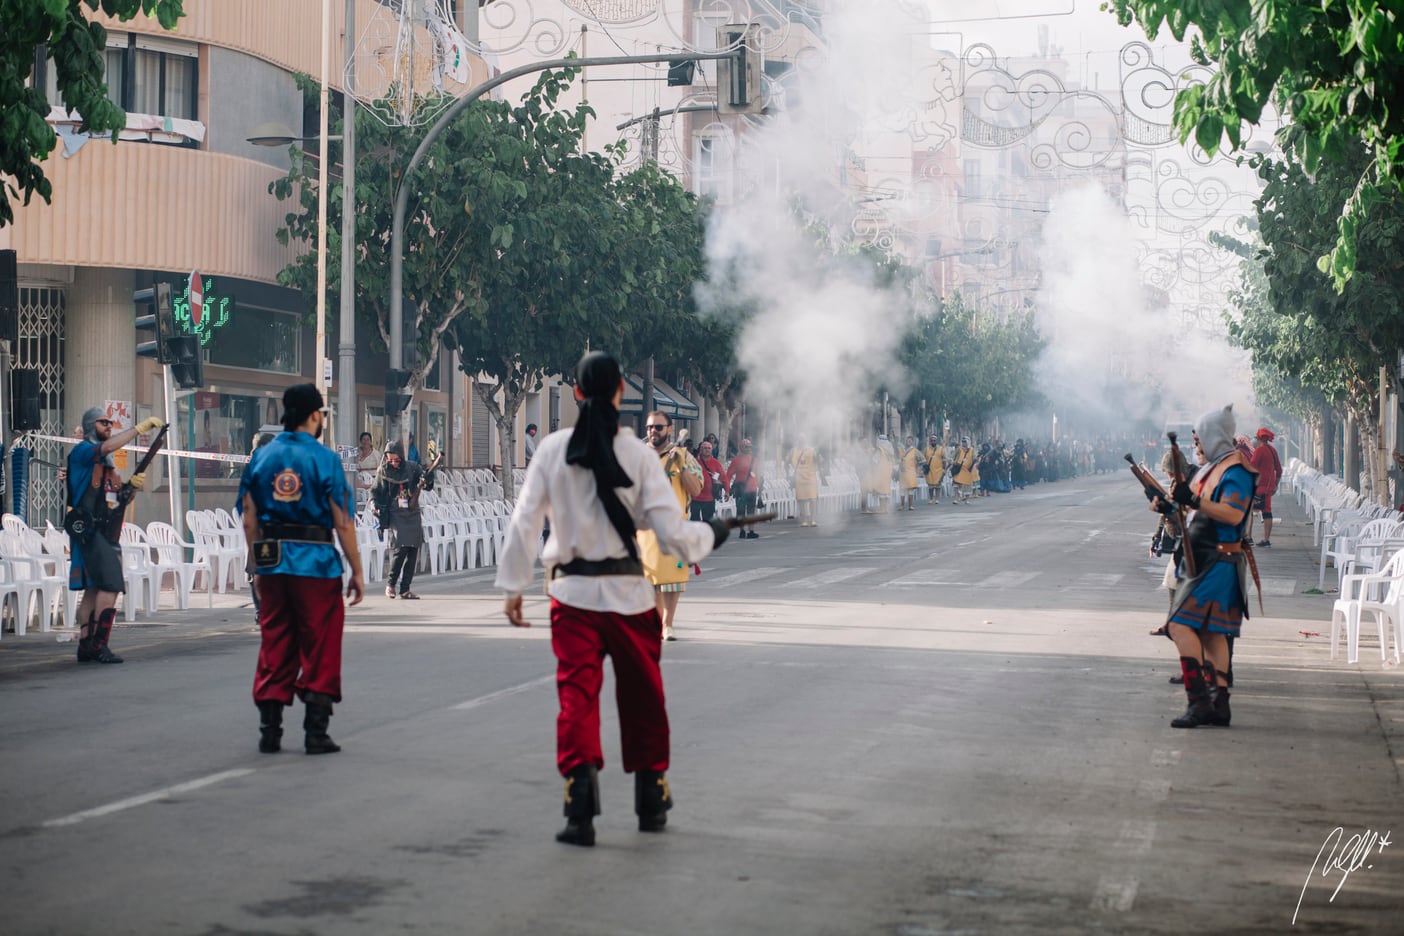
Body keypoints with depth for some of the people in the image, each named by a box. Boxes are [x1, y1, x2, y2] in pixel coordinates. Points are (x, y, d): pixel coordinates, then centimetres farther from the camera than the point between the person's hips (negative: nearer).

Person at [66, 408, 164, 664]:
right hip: (89, 531, -9)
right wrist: (140, 428, -23)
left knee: (94, 589, 9)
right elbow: (108, 446, -25)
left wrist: (131, 484, 0)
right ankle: (100, 646, -15)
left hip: (107, 533, 9)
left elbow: (114, 491, 21)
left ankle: (86, 646, 13)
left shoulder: (107, 461, 21)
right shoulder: (82, 451, -5)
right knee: (110, 586, -16)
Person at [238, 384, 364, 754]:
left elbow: (249, 519, 7)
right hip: (316, 563, -4)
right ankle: (316, 733, 6)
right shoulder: (324, 458, -8)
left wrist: (259, 566, 16)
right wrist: (356, 571, -2)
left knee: (274, 647, 12)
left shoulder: (261, 456, 5)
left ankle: (269, 731, 13)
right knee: (320, 650, 5)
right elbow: (343, 522, -9)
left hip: (272, 564, 4)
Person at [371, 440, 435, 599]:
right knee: (400, 548, -17)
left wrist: (427, 479, -17)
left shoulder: (412, 467, 3)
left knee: (413, 551, 1)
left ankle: (405, 589, 9)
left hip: (413, 514, 3)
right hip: (395, 515, -3)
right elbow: (376, 491, 9)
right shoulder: (383, 471, 1)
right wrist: (375, 504, -9)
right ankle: (391, 584, -1)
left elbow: (427, 485, 5)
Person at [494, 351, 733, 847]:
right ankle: (651, 802, 28)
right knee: (643, 698, 16)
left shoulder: (553, 449, -3)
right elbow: (671, 533, -9)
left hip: (572, 592, 0)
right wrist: (710, 535, 11)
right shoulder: (638, 453, -6)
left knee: (576, 698, 1)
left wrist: (513, 586, 5)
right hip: (629, 593, 0)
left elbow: (524, 521, -3)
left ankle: (581, 811, -10)